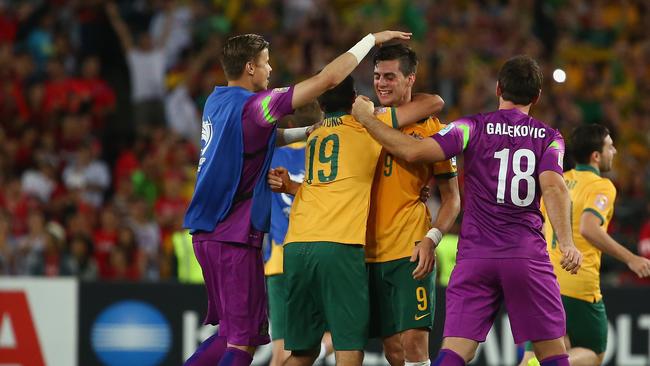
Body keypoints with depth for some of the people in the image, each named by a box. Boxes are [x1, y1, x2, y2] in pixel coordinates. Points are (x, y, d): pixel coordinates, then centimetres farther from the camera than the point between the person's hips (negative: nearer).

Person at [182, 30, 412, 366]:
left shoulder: (217, 103, 10)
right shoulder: (251, 106, -15)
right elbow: (327, 79, -16)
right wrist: (372, 39, -6)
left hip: (207, 234, 9)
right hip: (235, 238, -9)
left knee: (231, 333, 19)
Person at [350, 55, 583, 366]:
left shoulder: (474, 127, 4)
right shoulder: (549, 138, 6)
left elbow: (414, 151, -7)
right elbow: (553, 188, -12)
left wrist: (367, 118, 5)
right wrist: (566, 243, -21)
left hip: (475, 256, 0)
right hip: (528, 256, 0)